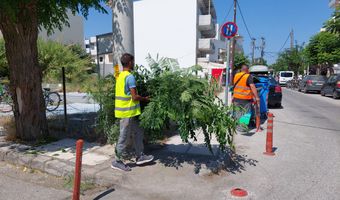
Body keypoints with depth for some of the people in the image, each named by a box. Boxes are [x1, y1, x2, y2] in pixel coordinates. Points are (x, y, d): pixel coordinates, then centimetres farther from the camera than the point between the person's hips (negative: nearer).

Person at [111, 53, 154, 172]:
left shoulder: (120, 76, 12)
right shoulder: (130, 77, -17)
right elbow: (134, 97, -20)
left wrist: (140, 97, 19)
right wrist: (145, 99, -2)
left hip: (126, 111, 10)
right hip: (127, 112, -10)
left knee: (137, 133, 17)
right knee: (124, 137, 2)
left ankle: (140, 156, 26)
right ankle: (117, 161, 15)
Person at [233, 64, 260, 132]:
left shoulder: (236, 75, 7)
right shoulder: (248, 76, -12)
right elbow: (253, 87, -19)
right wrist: (257, 97, -18)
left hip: (236, 98, 5)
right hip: (245, 99, -5)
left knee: (238, 113, 16)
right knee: (245, 114, 6)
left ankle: (237, 127, 24)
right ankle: (242, 128, 10)